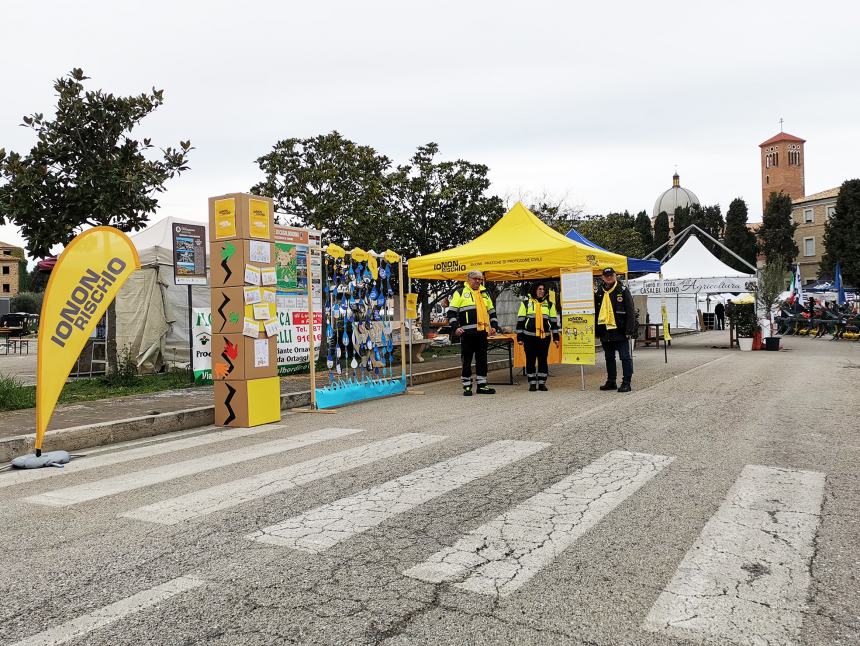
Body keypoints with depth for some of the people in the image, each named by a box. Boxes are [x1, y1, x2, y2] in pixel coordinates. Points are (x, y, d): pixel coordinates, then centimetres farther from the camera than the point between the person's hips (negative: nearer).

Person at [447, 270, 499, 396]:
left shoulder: (484, 293, 18)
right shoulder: (460, 292, 2)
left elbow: (492, 311, 25)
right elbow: (451, 312, -1)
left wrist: (494, 326, 12)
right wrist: (455, 327, -13)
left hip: (482, 332, 5)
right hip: (467, 333, -5)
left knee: (482, 359, 8)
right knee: (467, 360, 0)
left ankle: (482, 385, 15)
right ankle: (467, 386, 8)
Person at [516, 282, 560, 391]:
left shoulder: (549, 304, 11)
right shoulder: (526, 303, 4)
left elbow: (554, 321, 12)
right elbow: (520, 321, 4)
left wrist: (555, 337, 7)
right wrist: (520, 337, -1)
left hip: (544, 337, 1)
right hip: (529, 337, -1)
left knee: (543, 360, 4)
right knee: (530, 360, 2)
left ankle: (542, 383, 13)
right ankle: (532, 383, 11)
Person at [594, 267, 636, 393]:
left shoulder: (623, 290, -3)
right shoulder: (598, 292, 11)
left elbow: (630, 312, -7)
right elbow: (595, 312, 16)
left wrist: (629, 330, -13)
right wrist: (595, 330, 10)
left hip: (620, 331, -5)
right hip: (605, 331, 6)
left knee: (625, 357, -2)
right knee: (609, 357, 14)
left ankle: (626, 382, 2)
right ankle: (611, 381, 24)